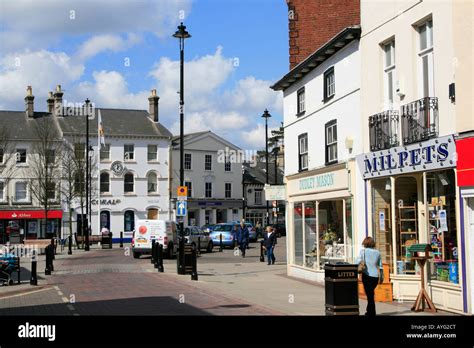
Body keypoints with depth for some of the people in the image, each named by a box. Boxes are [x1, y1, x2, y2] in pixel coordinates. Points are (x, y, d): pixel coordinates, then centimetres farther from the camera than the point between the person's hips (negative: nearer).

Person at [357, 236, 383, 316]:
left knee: (370, 295, 0)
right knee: (371, 294, 19)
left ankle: (372, 313, 1)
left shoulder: (363, 251, 0)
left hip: (367, 275, -4)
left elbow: (358, 262, -14)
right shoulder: (377, 252, 11)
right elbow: (380, 266, 14)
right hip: (375, 276, 4)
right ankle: (369, 311, 27)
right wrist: (381, 277, 21)